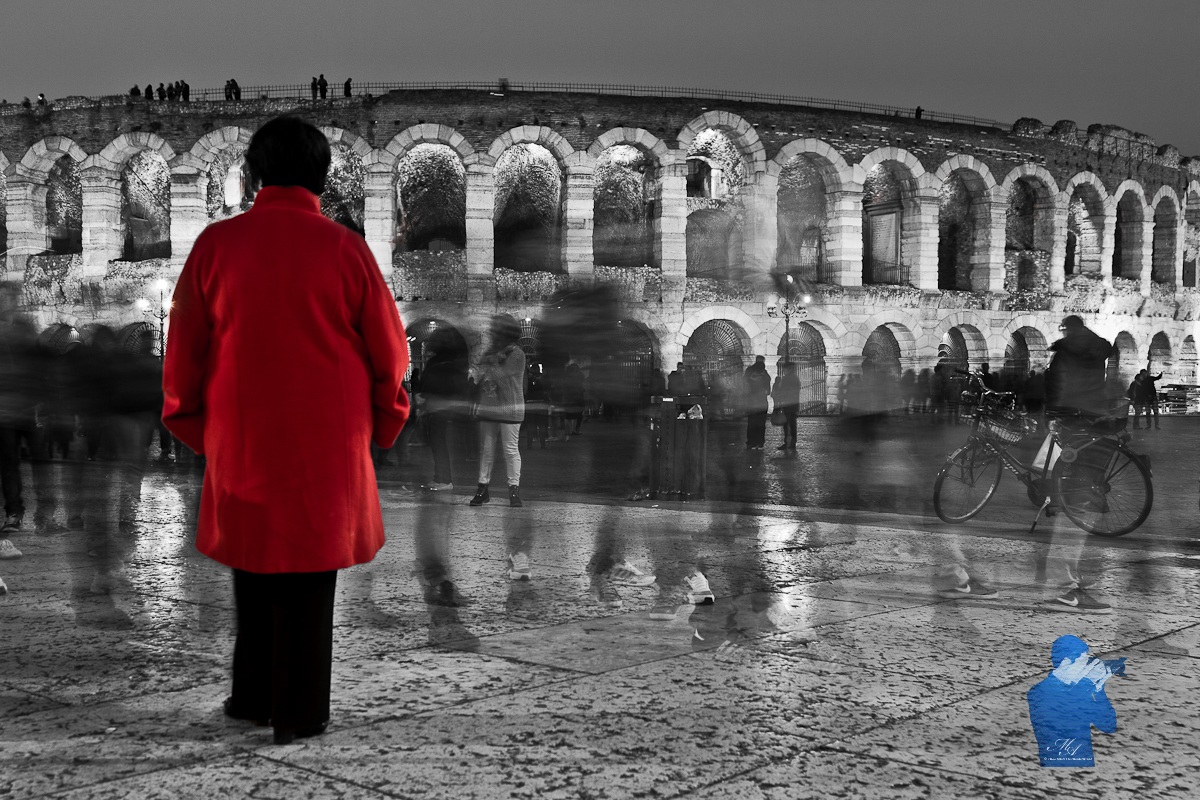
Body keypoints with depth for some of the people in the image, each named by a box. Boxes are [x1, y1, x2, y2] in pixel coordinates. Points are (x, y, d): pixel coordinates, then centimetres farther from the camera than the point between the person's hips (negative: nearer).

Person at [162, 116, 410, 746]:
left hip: (242, 440, 2)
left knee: (254, 565, 18)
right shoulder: (345, 249, -9)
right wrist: (381, 424, 13)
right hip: (328, 447, -2)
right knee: (310, 575, 7)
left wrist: (192, 425, 15)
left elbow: (184, 347, 1)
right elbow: (389, 350, -2)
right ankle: (298, 715, 12)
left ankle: (253, 698, 26)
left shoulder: (216, 244, -5)